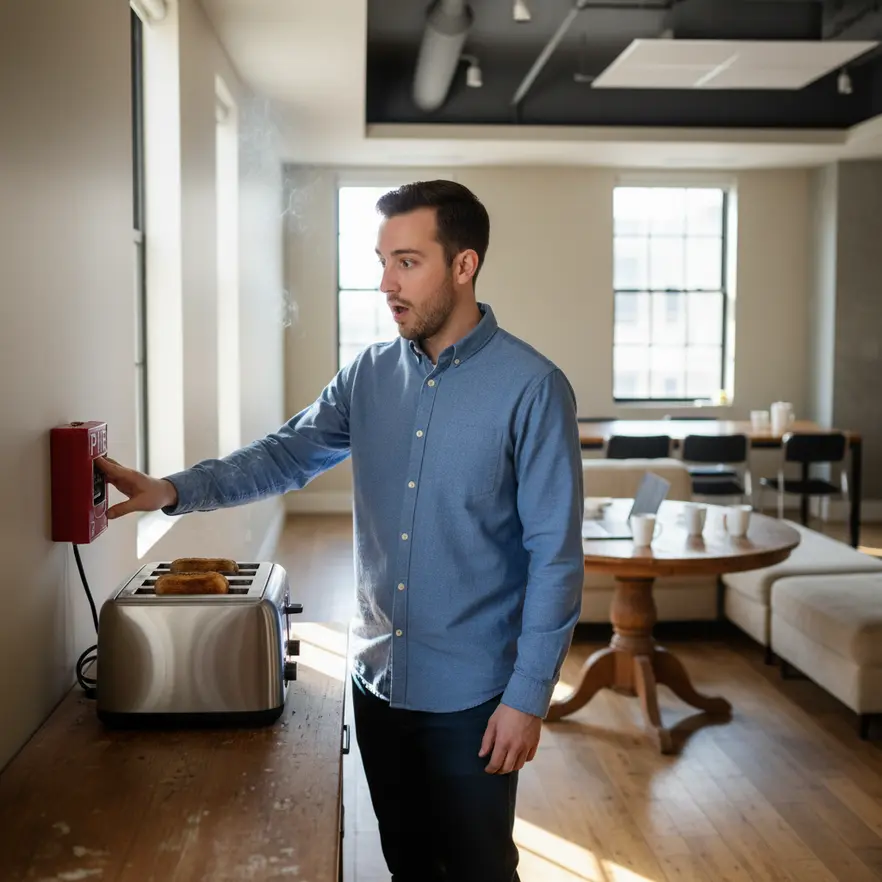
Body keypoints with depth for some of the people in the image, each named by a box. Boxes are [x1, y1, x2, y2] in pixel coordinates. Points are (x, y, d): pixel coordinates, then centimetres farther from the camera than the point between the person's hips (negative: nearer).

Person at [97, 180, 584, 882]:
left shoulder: (531, 388, -16)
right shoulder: (370, 375, 2)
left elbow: (555, 555, -14)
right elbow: (286, 454, 7)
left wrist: (529, 694, -14)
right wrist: (175, 491, -8)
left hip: (471, 695, -5)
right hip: (378, 678, 5)